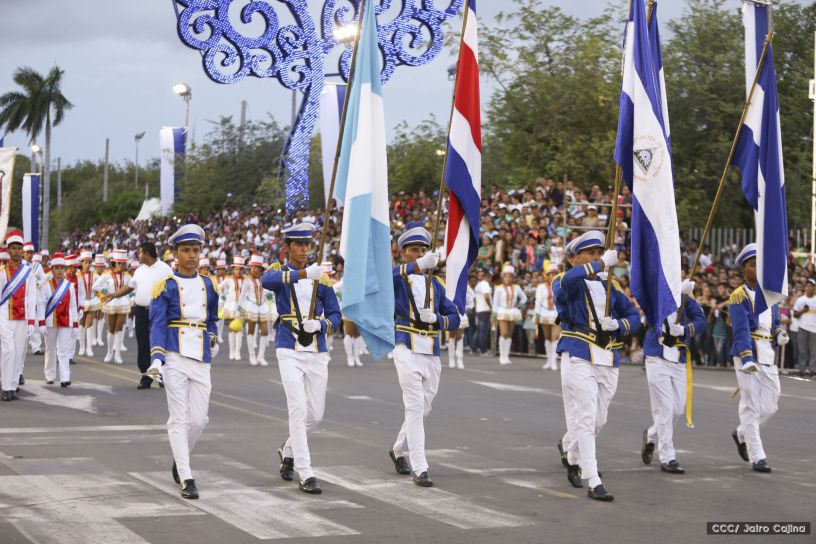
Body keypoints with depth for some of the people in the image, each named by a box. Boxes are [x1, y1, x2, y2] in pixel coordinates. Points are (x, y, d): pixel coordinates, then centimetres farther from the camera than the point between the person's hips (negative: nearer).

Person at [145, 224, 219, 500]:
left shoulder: (209, 285, 11)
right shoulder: (166, 286, -3)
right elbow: (157, 325, -9)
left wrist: (213, 341, 21)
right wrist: (156, 358, -20)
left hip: (201, 361, 4)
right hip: (175, 358, -4)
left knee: (199, 419, 3)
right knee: (180, 418, -6)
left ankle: (180, 458, 31)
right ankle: (186, 479, -3)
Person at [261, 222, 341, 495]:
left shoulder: (321, 277, 9)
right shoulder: (279, 270, 0)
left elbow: (335, 315, 10)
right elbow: (267, 280, -27)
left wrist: (320, 324, -13)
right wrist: (305, 273, -41)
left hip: (317, 352, 4)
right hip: (289, 351, -4)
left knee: (316, 414, 8)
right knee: (298, 409, -15)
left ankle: (288, 451, 35)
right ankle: (305, 474, -12)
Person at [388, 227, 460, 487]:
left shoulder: (435, 284, 14)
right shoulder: (397, 278, 0)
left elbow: (454, 318, 13)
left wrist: (435, 318, -10)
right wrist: (417, 266, -41)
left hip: (432, 356, 5)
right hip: (407, 351, -5)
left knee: (422, 410, 14)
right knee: (415, 407, -13)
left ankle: (399, 451, 37)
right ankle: (420, 468, -14)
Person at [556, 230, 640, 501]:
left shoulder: (610, 287, 15)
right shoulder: (572, 284, 0)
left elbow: (634, 316, 12)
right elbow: (569, 279, -27)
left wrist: (617, 324, -9)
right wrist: (602, 263, -23)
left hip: (609, 362, 6)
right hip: (579, 359, -5)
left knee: (598, 420, 13)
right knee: (584, 419, -10)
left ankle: (574, 460, 38)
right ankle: (593, 482, -12)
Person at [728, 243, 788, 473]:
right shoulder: (739, 296, -6)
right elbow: (741, 330, -16)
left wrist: (780, 334, -1)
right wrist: (747, 358, -28)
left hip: (768, 359, 7)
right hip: (748, 358, -7)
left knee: (770, 406, 10)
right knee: (751, 407, -3)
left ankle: (742, 434, 34)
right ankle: (757, 457, 1)